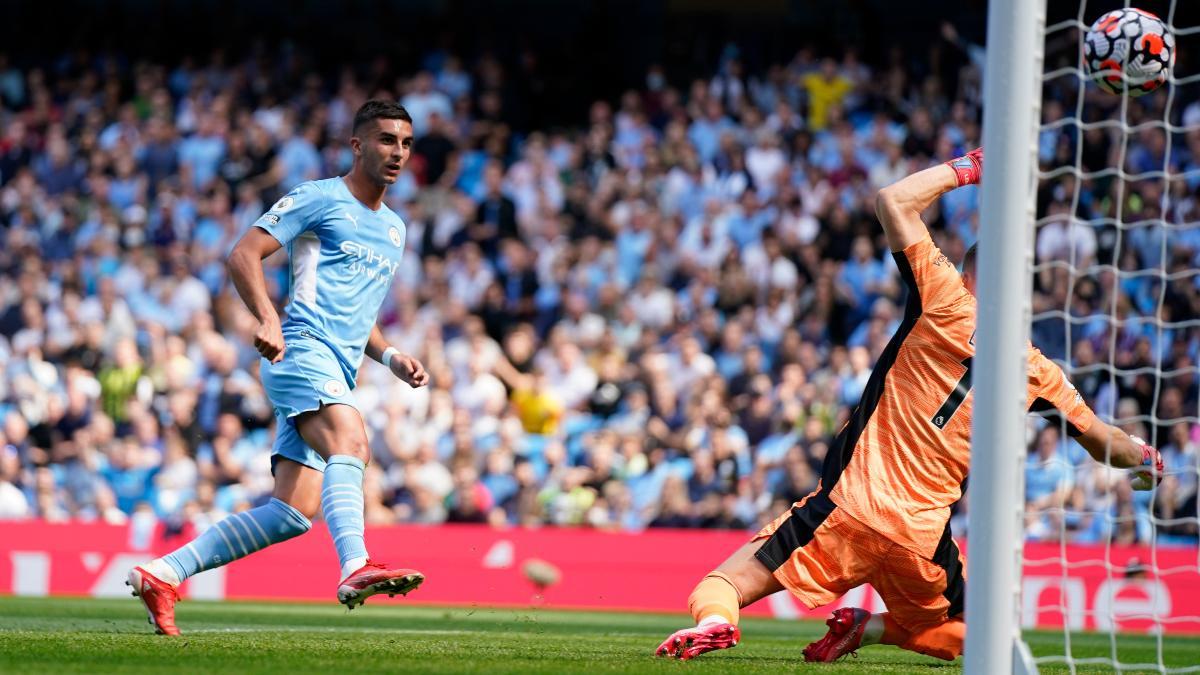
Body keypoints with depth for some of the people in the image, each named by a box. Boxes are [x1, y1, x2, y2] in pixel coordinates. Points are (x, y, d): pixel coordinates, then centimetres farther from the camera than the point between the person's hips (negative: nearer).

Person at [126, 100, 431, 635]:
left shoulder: (394, 229, 25)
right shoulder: (319, 199, 2)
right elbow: (242, 254, -6)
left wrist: (391, 358, 16)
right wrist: (268, 319, -21)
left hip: (336, 373, 8)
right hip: (301, 348, -8)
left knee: (292, 514, -2)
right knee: (350, 442, -34)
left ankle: (161, 575, 5)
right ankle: (355, 567, -53)